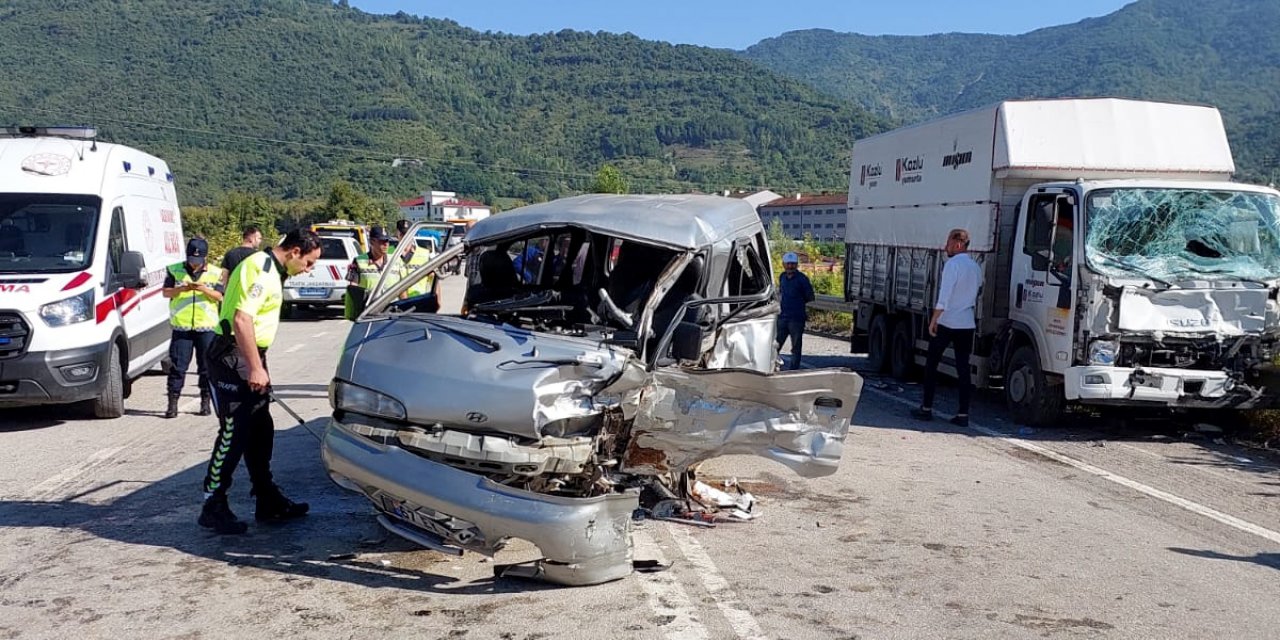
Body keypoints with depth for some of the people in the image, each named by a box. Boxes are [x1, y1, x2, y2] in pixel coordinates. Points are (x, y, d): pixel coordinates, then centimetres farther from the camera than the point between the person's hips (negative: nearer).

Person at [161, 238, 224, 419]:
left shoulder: (215, 273, 5)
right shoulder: (175, 270, 7)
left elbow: (220, 297, 1)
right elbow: (165, 292, 3)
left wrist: (204, 289, -16)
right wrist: (181, 289, -15)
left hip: (206, 327, 0)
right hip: (181, 326, 0)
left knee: (206, 366, 5)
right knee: (177, 366, -1)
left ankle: (206, 401, 16)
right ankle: (172, 403, 2)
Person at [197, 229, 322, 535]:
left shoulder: (272, 270, 15)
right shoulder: (260, 269, -17)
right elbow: (241, 320, -25)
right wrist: (256, 368, -24)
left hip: (249, 358, 10)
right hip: (233, 359, -10)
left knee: (261, 432, 13)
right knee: (234, 434, -7)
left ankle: (268, 501, 20)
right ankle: (213, 507, 1)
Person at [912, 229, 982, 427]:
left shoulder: (953, 264, -12)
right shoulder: (976, 267, 11)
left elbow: (944, 296, -17)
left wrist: (934, 320, -15)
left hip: (946, 322, -6)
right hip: (967, 324, 6)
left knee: (931, 364, 7)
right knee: (963, 368, 5)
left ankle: (926, 409, 10)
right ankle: (963, 414, 1)